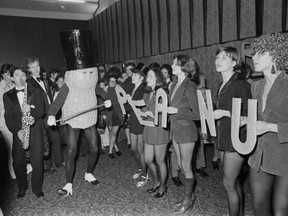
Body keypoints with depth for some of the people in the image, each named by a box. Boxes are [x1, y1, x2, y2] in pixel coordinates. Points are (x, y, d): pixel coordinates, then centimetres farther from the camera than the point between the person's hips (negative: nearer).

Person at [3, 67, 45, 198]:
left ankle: (37, 188, 14)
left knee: (37, 160, -4)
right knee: (17, 161, 2)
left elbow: (41, 111, -2)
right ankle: (22, 188, 25)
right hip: (18, 132, 1)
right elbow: (8, 117, 3)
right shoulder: (7, 96, 9)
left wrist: (31, 111, -24)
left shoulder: (36, 92, 6)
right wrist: (17, 130, -12)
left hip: (35, 131, -1)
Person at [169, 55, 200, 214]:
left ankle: (188, 199, 26)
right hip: (175, 129, 8)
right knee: (180, 164, 18)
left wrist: (177, 112, -19)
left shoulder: (190, 86, -15)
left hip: (186, 130, -8)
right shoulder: (174, 86, 8)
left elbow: (197, 113, -16)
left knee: (186, 167, 6)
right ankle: (188, 195, 36)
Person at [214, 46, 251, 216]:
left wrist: (224, 113, -19)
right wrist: (213, 113, 5)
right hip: (224, 138, 8)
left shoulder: (241, 84, -12)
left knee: (229, 183, -1)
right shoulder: (222, 86, 13)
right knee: (234, 182, 17)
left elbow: (248, 114, -16)